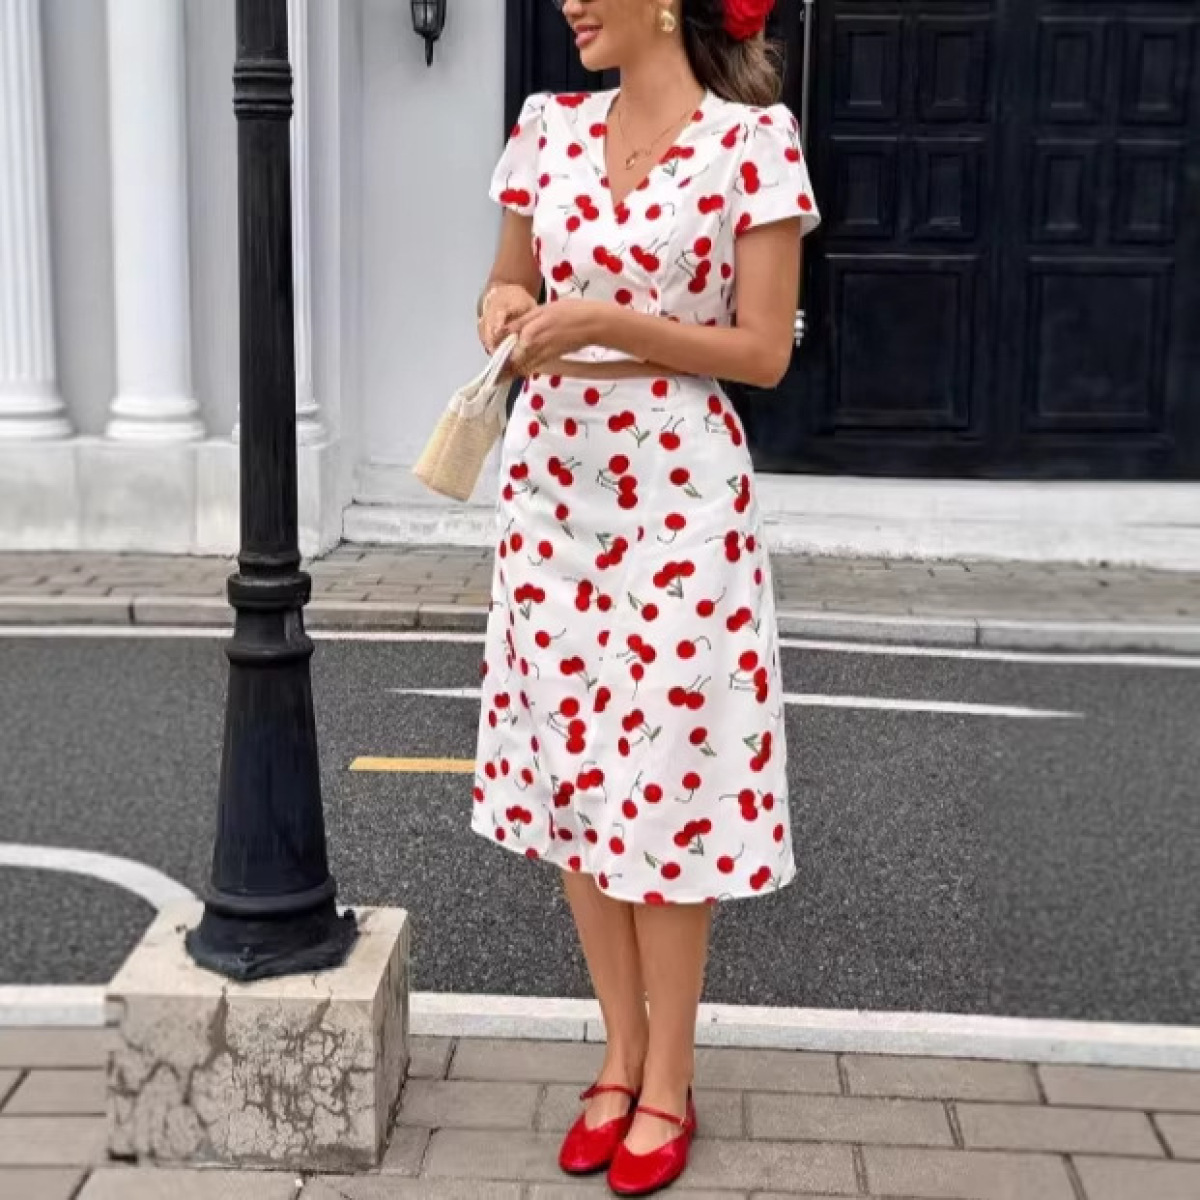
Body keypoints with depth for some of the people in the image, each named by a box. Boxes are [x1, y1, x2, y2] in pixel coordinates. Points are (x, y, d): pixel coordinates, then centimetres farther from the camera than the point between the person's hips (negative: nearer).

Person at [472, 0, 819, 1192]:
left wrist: (606, 322, -19)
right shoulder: (551, 127, 7)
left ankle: (667, 1082, 20)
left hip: (678, 495, -5)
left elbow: (765, 350, -9)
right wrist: (505, 307, -6)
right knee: (568, 770, 9)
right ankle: (620, 1057, 26)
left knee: (668, 780, 2)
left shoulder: (753, 140, -7)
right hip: (552, 483, 5)